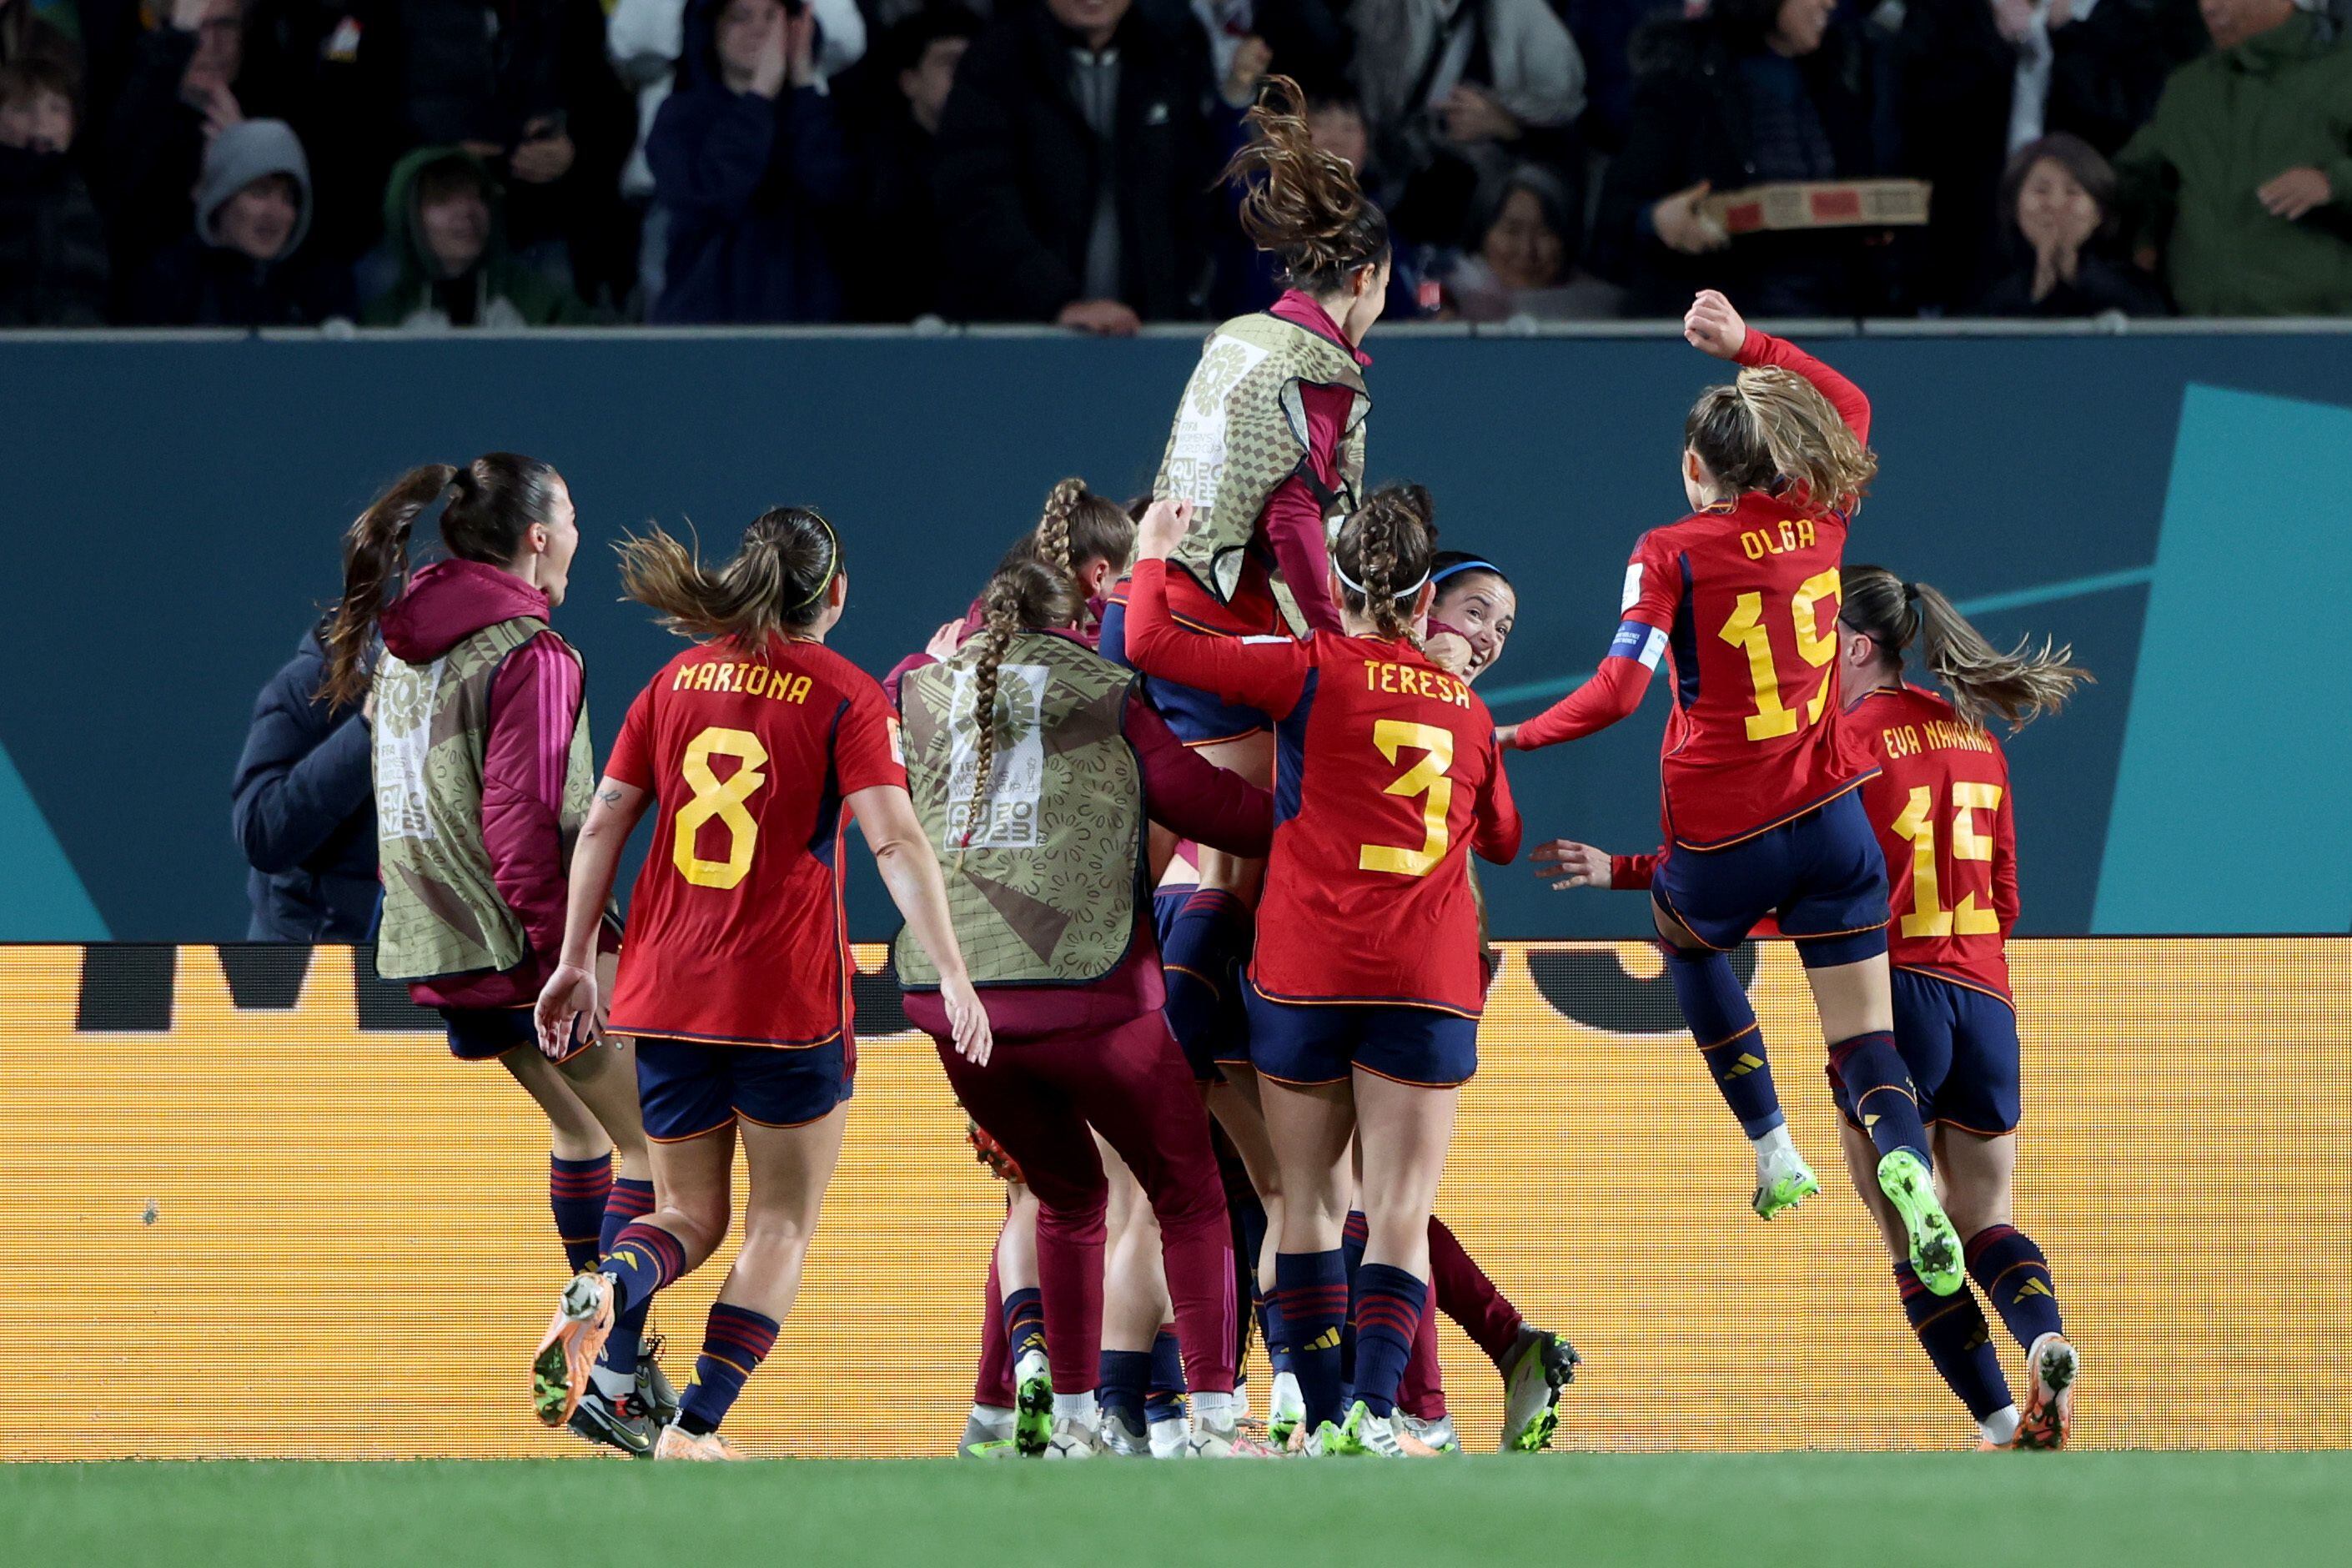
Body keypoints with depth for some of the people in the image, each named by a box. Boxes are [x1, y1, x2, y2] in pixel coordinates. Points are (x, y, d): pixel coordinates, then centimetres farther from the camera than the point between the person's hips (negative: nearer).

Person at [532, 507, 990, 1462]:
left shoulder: (680, 678, 10)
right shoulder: (845, 695, -4)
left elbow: (603, 824, 10)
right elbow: (893, 839, -15)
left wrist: (577, 960, 16)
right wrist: (951, 974, -16)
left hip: (667, 990, 4)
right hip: (790, 991, -4)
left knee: (690, 1216, 14)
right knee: (783, 1222, 8)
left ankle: (600, 1292, -19)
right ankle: (695, 1430, -3)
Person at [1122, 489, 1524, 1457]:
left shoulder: (1315, 672, -1)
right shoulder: (1466, 710, 12)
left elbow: (1153, 643, -6)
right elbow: (1502, 839, 30)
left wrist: (1154, 556, 13)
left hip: (1305, 971, -2)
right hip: (1430, 982, 2)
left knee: (1310, 1201, 9)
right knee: (1399, 1210, -1)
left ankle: (1324, 1416, 4)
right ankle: (1375, 1411, -17)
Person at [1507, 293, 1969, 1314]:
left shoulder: (1671, 555, -11)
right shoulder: (1816, 522, 3)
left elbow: (1620, 689, -20)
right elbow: (1849, 407, 23)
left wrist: (1518, 737, -9)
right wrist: (1748, 346, 21)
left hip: (1721, 840, -3)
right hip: (1831, 824, 3)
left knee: (1684, 940, 31)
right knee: (1864, 1036, 3)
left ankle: (1773, 1153, 24)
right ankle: (1906, 1163, -30)